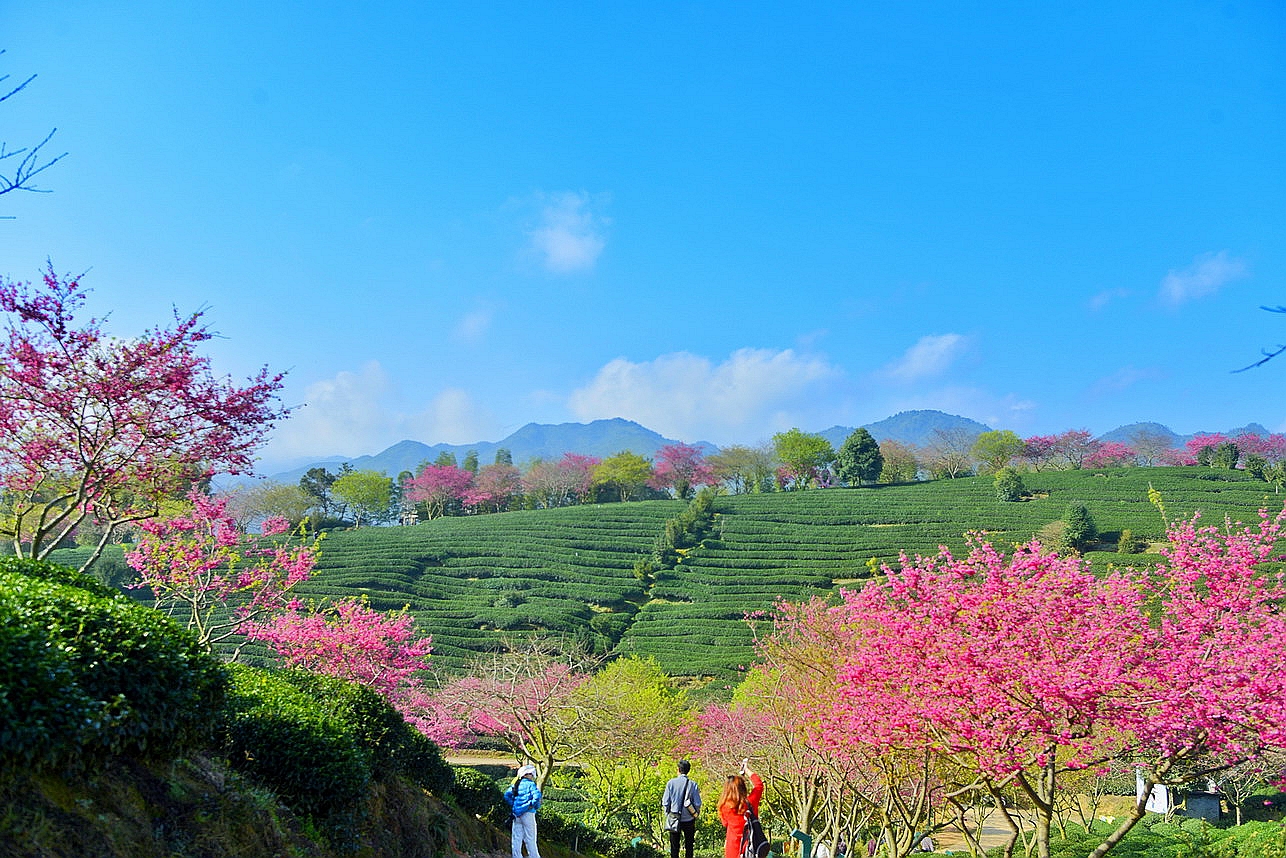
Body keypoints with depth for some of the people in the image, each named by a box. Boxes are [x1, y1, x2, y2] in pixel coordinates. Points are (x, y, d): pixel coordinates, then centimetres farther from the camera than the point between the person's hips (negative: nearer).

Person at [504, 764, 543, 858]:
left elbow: (507, 795, 12)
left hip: (516, 814, 6)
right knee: (530, 838, 0)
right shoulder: (530, 784, -8)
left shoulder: (516, 784, 11)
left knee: (517, 837, 9)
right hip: (527, 813, -6)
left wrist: (512, 805, 13)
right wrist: (535, 806, -9)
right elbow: (537, 795, -23)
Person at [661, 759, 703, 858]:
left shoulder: (671, 782, -8)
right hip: (689, 820, 0)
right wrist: (695, 814, 12)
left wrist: (667, 813, 11)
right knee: (689, 845, 11)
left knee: (674, 846, 9)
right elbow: (697, 803, -6)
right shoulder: (692, 784, -7)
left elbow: (665, 802, -5)